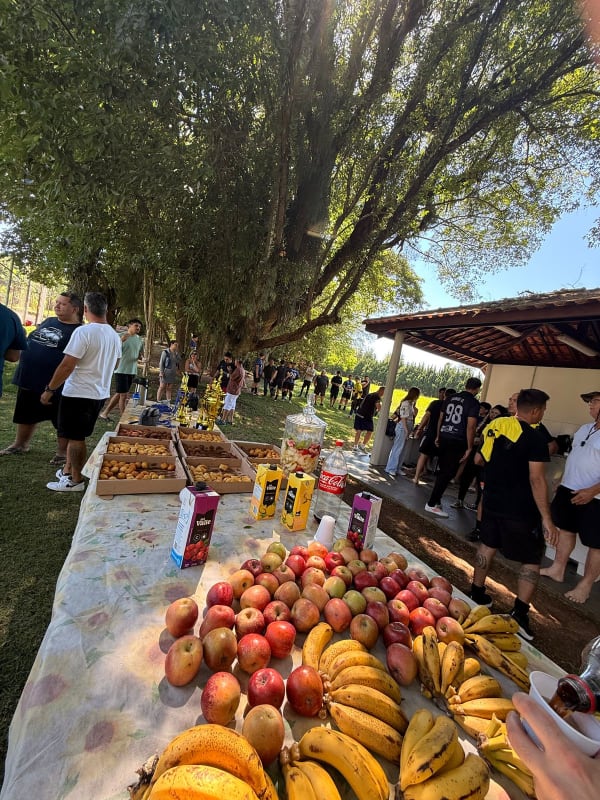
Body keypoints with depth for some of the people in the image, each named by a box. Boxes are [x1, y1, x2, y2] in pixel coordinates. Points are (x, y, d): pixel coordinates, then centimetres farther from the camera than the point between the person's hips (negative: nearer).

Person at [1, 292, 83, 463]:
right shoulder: (48, 321, 10)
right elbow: (30, 340, 23)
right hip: (28, 380, 8)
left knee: (62, 421, 4)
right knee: (25, 416, 23)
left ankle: (62, 452, 19)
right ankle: (20, 444, 41)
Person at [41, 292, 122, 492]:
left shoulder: (83, 332, -18)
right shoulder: (114, 335, 4)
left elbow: (67, 366, -18)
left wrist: (49, 389, -8)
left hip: (79, 393, -7)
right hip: (100, 393, 7)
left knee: (75, 438, 5)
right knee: (76, 436, 20)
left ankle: (75, 480, 15)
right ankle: (68, 470, 32)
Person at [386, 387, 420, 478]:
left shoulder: (411, 404, 12)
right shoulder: (406, 403, -14)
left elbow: (413, 416, 20)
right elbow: (403, 417, -18)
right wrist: (406, 430, -18)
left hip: (407, 428, 9)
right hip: (403, 427, -9)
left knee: (401, 449, 13)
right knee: (397, 448, -5)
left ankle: (397, 468, 21)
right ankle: (390, 469, 1)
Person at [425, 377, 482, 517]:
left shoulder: (451, 398, 11)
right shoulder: (473, 403, -7)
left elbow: (441, 418, 14)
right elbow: (470, 427, -14)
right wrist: (469, 448, -8)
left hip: (444, 437, 6)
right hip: (457, 441, -6)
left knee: (442, 470, 16)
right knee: (448, 473, 1)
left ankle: (436, 499, 23)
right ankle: (432, 504, 3)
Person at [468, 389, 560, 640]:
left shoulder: (493, 426, 1)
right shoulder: (535, 438, -17)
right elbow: (537, 480, -20)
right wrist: (546, 518, -16)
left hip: (492, 501, 6)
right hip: (520, 510, -6)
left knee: (487, 545, 20)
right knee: (532, 559, 10)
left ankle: (477, 593, 31)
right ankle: (520, 614, 10)